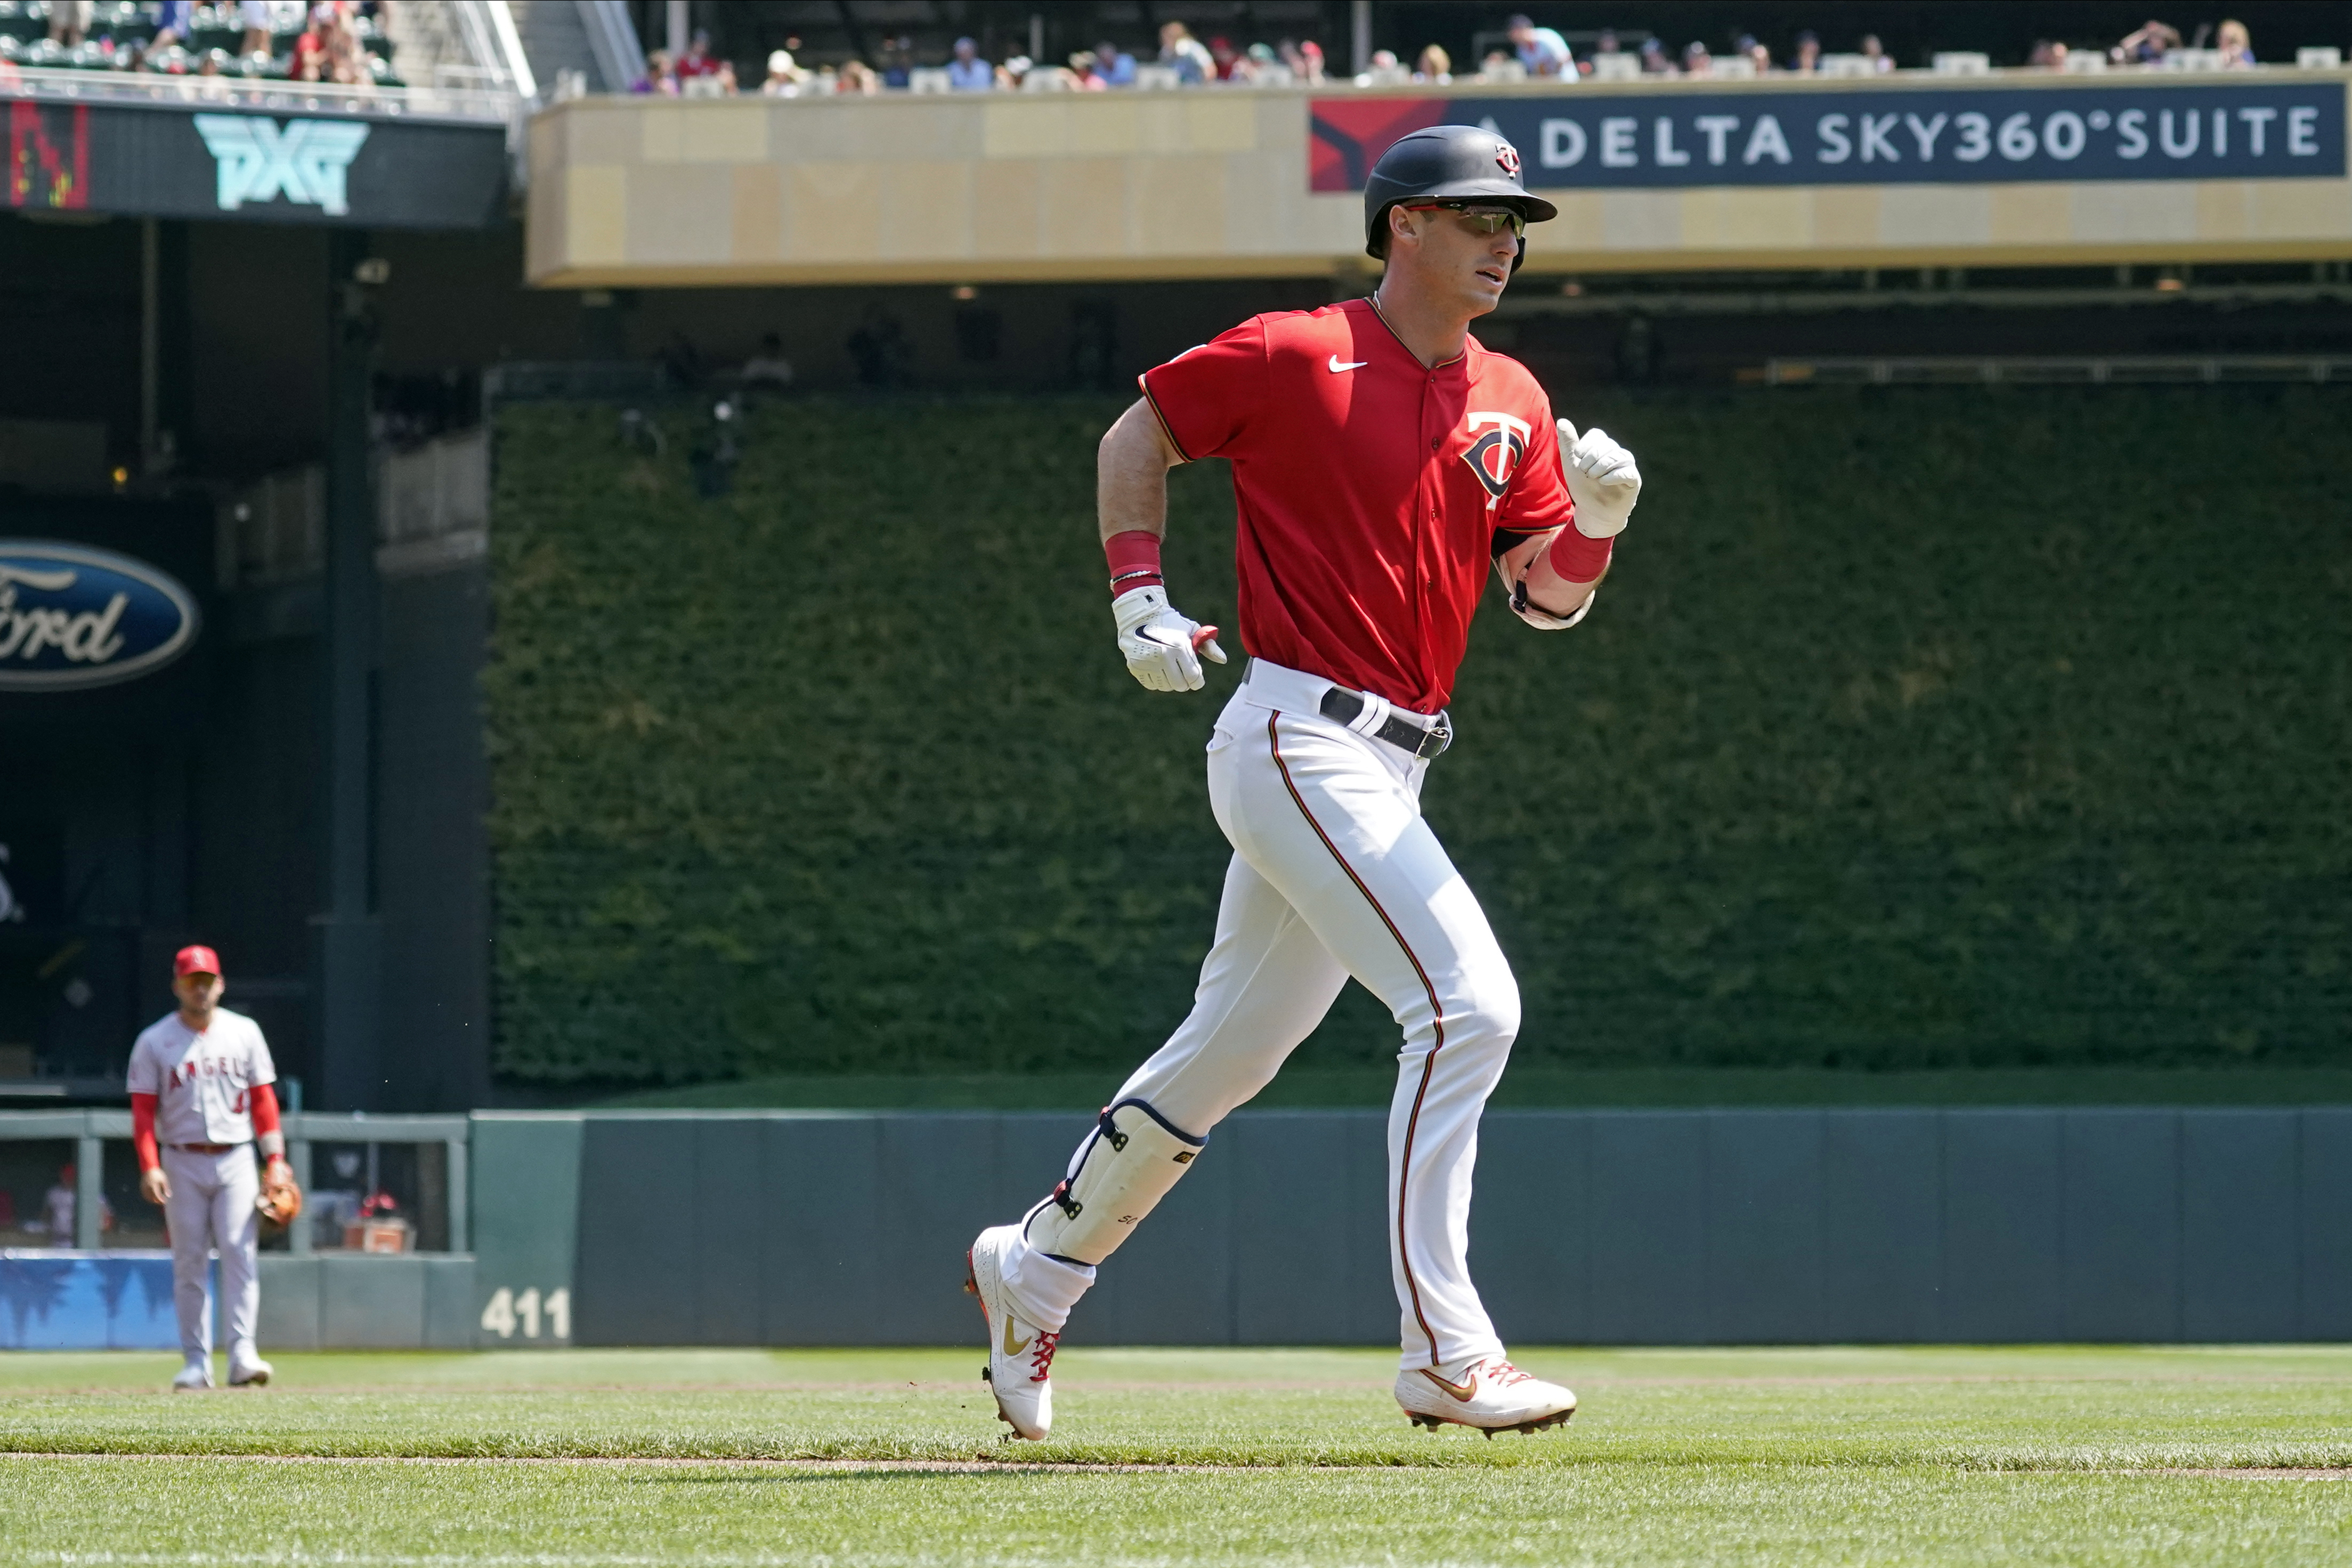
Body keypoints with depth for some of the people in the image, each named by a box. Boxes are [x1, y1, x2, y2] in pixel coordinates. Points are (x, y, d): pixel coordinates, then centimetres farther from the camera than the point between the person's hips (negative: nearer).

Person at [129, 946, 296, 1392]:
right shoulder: (154, 1042, 3)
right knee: (189, 1263, 0)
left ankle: (242, 1354, -15)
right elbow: (143, 1109, 0)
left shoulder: (244, 1033, 7)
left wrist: (276, 1160, 1)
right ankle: (196, 1362, 4)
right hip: (182, 1162, 0)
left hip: (235, 1158, 0)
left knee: (240, 1253, -10)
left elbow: (263, 1099, 8)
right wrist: (149, 1167, -11)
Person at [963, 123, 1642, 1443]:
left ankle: (1038, 1269, 35)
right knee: (1467, 1001, -20)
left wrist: (1594, 522, -13)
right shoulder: (1294, 358, -7)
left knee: (1233, 1050, 18)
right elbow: (1138, 435, 6)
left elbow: (1548, 599, 7)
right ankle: (1445, 1356, -20)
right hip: (1295, 734, -8)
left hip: (1389, 768, 8)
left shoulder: (1512, 404, 11)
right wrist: (1139, 596, -5)